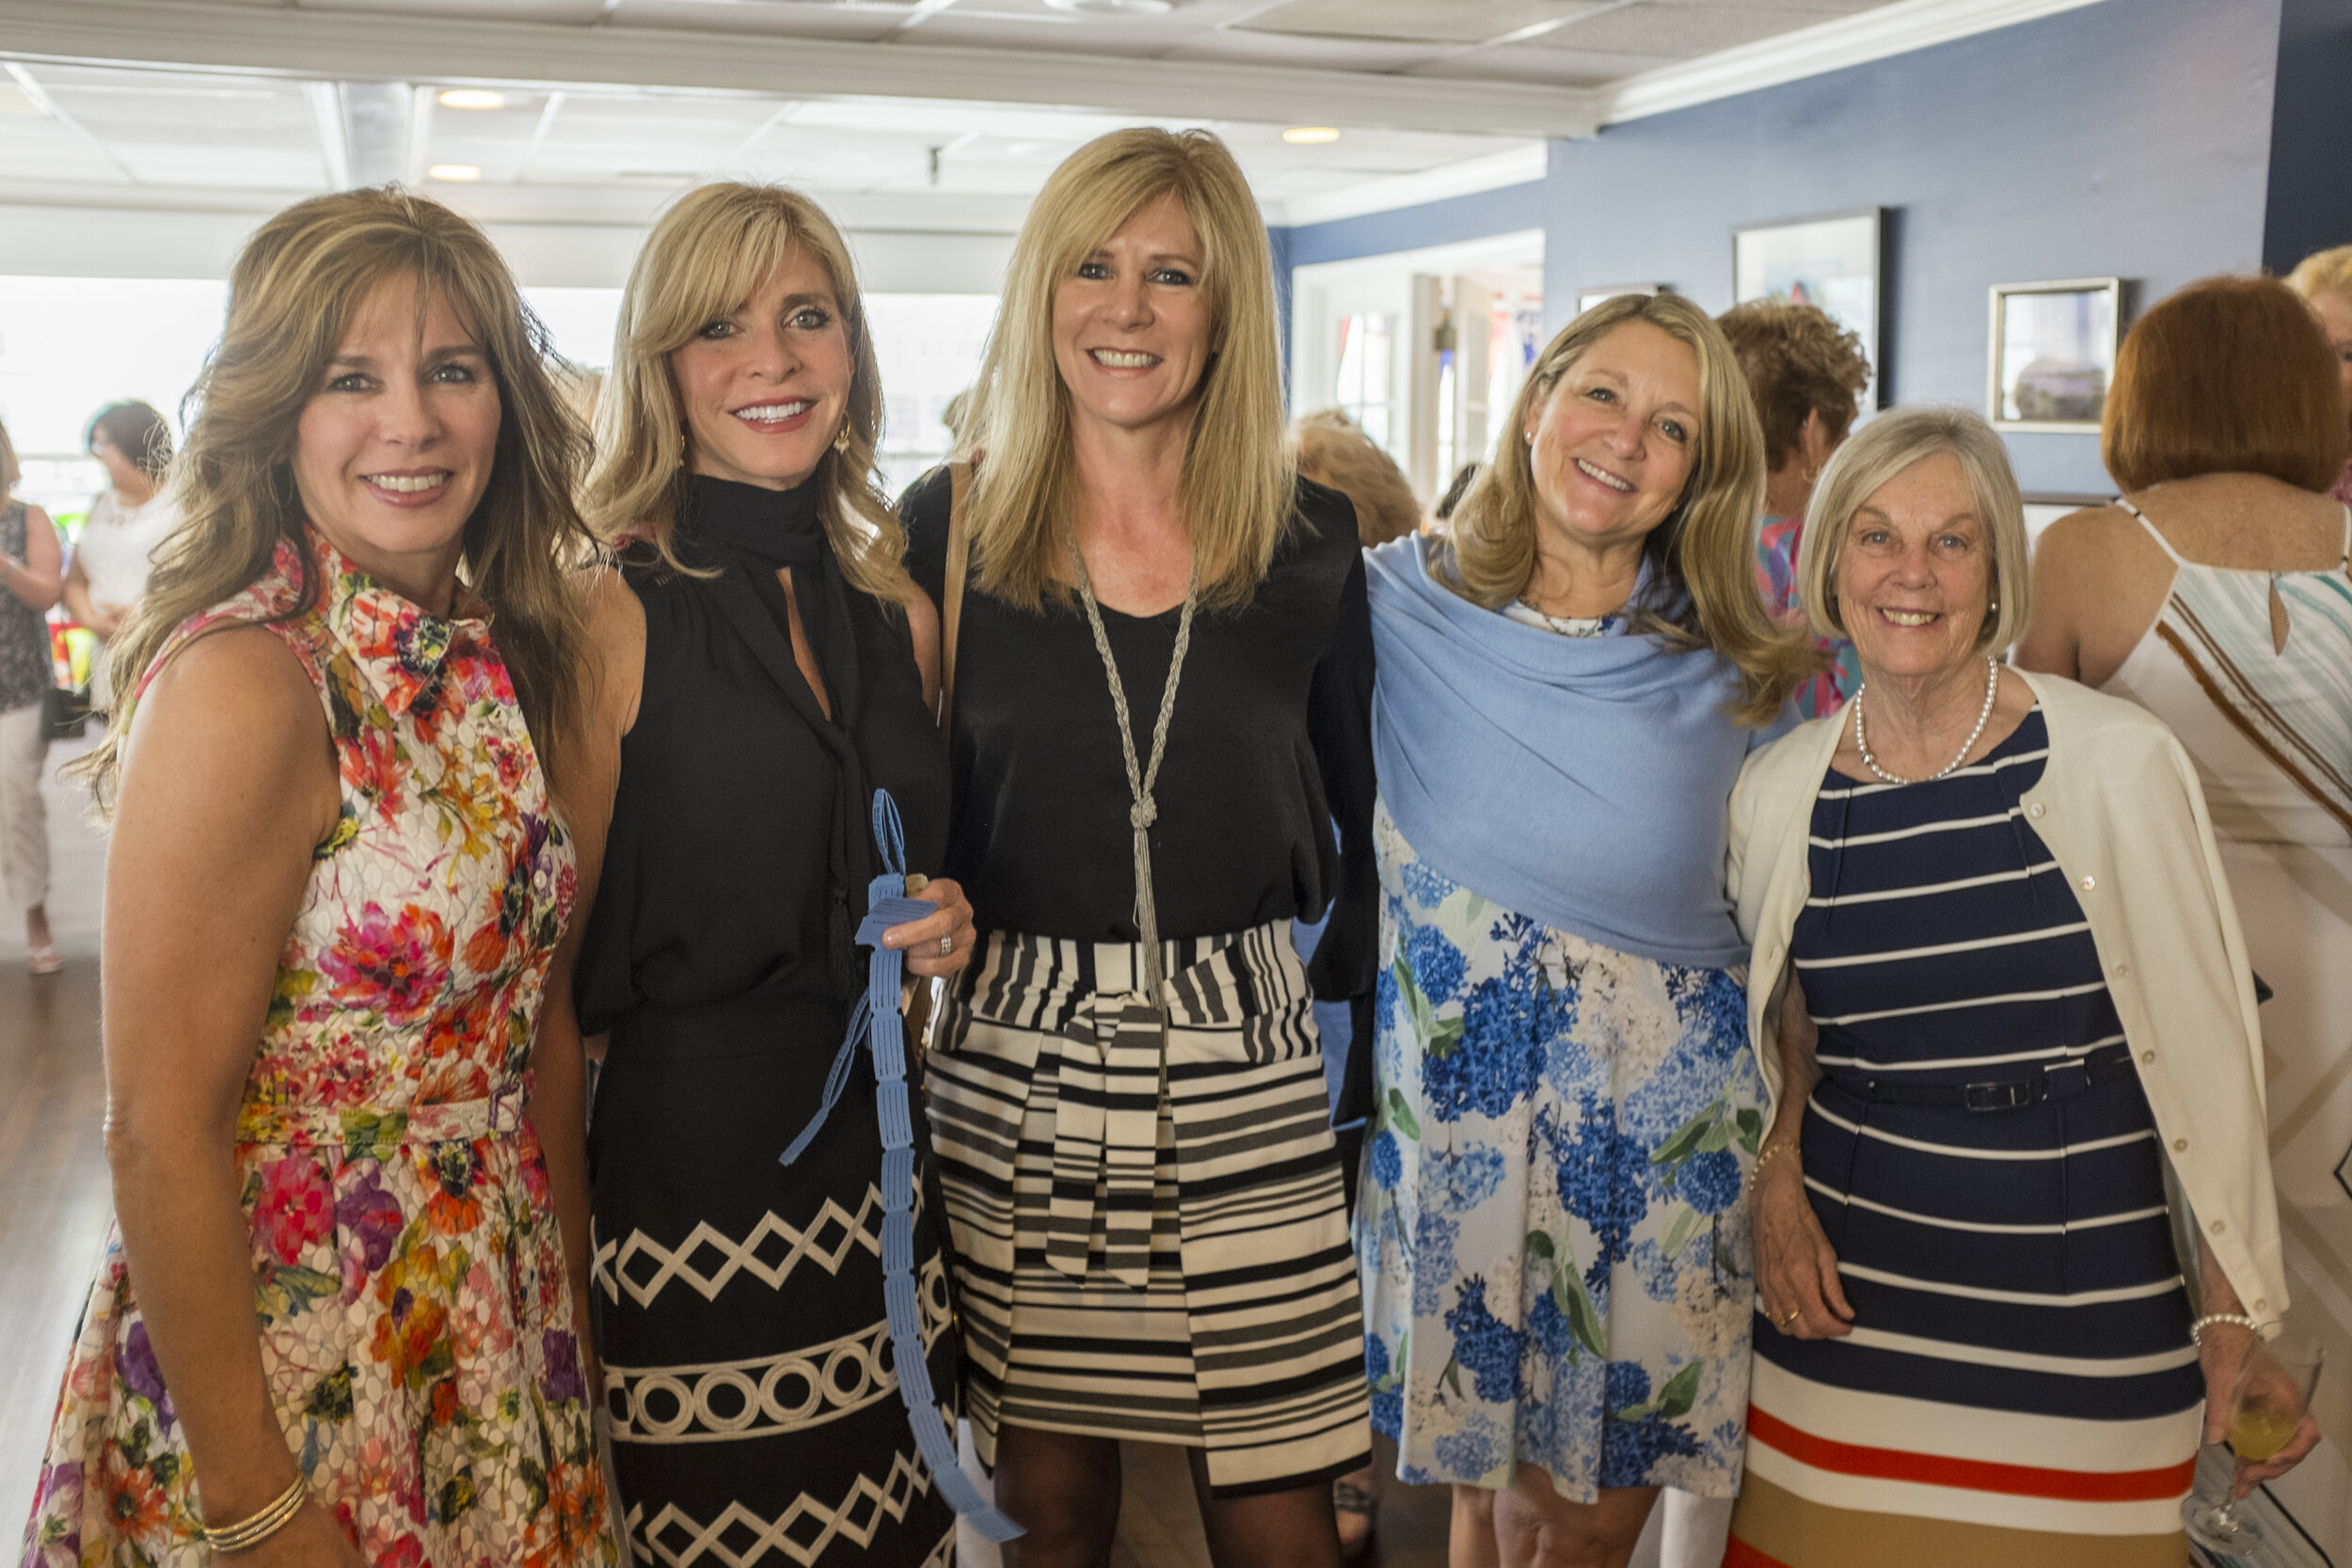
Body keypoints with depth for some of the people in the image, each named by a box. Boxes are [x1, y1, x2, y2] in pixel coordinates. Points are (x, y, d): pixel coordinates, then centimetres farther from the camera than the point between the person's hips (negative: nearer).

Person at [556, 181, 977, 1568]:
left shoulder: (898, 612, 8)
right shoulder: (610, 609, -9)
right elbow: (556, 961, -8)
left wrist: (945, 934, 1)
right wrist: (557, 1234, -10)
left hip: (879, 1179, 5)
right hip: (672, 1179, -5)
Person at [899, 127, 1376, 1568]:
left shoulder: (1311, 542, 3)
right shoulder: (950, 529, 1)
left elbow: (1368, 812, 10)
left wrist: (1347, 988, 3)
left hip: (1247, 1071, 1)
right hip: (1016, 1071, 0)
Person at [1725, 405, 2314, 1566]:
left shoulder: (2119, 764, -10)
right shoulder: (1776, 792, 0)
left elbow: (2206, 1046, -5)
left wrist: (2237, 1315, -3)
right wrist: (1776, 1177, -1)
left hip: (2084, 1327, -2)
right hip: (1844, 1298, 3)